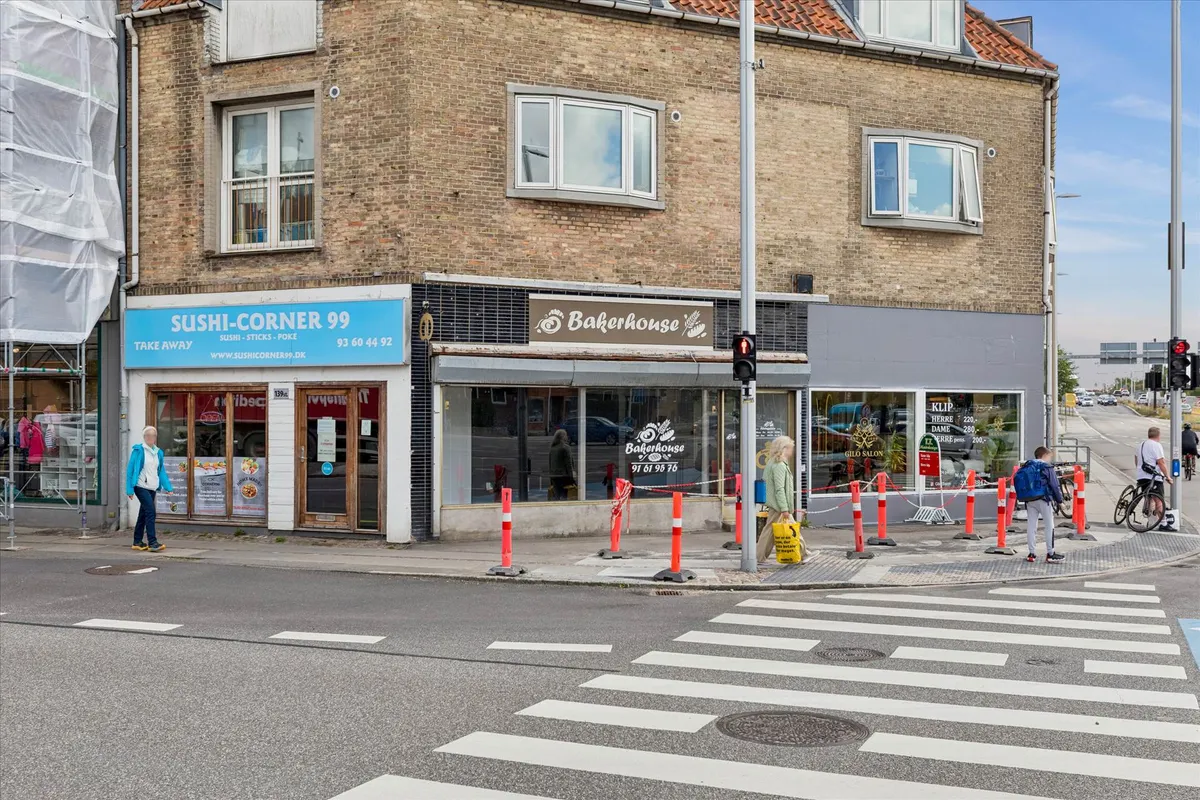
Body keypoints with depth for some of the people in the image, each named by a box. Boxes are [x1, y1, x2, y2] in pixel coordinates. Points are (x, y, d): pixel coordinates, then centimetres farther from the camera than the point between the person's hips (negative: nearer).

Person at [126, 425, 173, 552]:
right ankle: (152, 542, -20)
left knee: (143, 513, 13)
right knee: (150, 511, -17)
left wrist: (168, 487, 5)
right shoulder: (138, 450, -6)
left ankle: (137, 542, 22)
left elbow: (162, 471, 14)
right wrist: (130, 489, -10)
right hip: (141, 486, -7)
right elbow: (130, 470, -6)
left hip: (152, 488, 7)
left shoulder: (158, 452, 12)